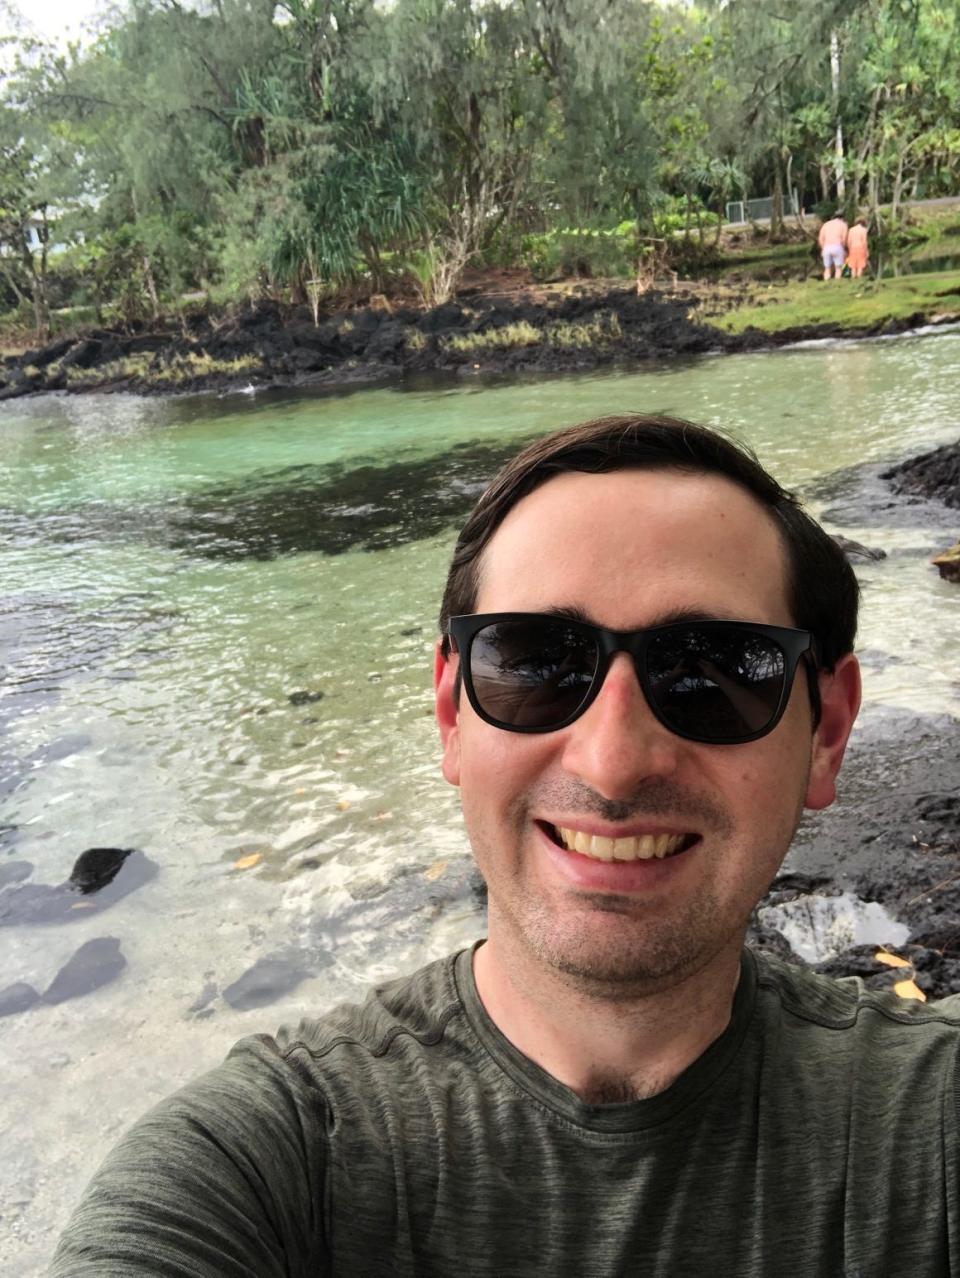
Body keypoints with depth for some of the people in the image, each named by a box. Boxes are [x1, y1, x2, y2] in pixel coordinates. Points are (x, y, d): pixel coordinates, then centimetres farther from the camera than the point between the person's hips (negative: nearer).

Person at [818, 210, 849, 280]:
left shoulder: (826, 224, 18)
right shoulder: (843, 224, 9)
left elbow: (820, 239, 8)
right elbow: (844, 239, -2)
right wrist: (844, 249, 12)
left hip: (827, 248, 3)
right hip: (838, 248, -3)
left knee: (827, 269, 7)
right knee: (838, 268, 2)